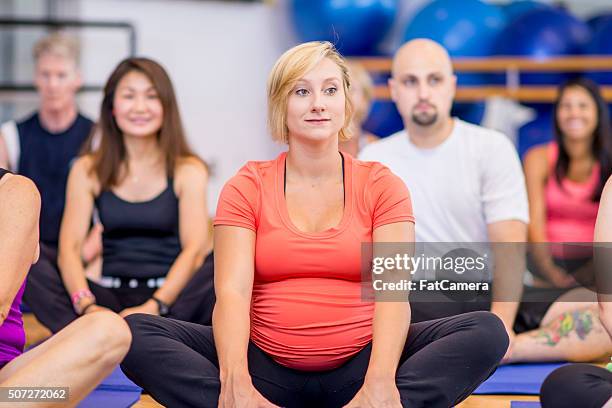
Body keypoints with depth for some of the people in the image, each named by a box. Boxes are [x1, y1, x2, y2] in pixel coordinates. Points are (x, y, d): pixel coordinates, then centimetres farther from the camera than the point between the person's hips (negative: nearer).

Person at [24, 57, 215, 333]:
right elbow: (69, 248, -2)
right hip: (111, 297, 2)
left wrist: (154, 307, -25)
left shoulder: (188, 170, 4)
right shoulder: (88, 170, 9)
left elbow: (194, 249, -8)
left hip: (170, 299, -1)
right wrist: (87, 306, -22)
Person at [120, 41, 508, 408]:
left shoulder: (381, 186, 5)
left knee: (487, 331, -23)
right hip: (268, 368, 0)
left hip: (358, 366, 0)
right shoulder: (247, 188, 5)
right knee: (136, 332, -22)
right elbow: (232, 292, -9)